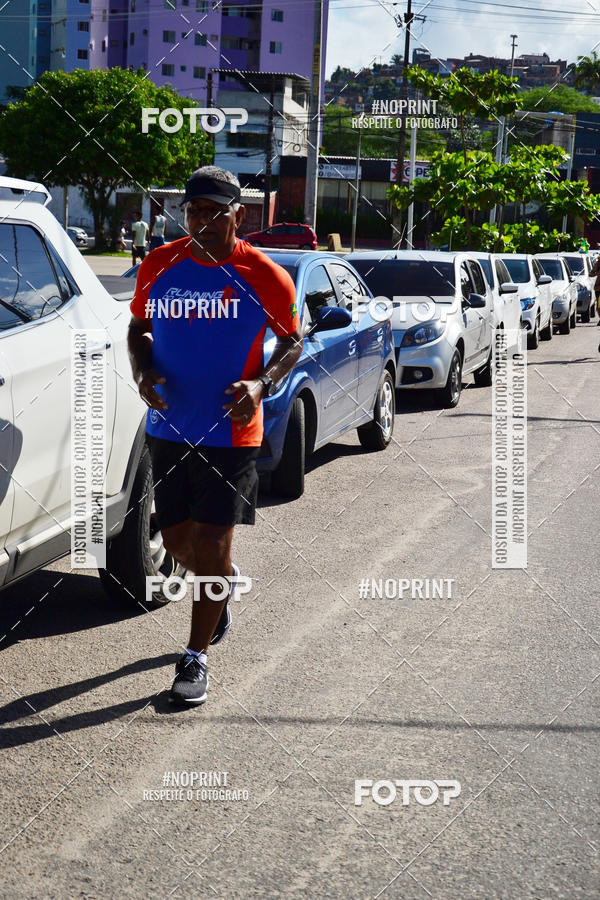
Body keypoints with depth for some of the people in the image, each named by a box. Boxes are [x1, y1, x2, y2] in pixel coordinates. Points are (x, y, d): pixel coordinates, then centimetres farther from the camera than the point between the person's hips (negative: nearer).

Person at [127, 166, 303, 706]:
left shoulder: (264, 277, -8)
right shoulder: (159, 266, 1)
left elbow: (292, 341, 4)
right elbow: (138, 328, 14)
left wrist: (262, 384, -15)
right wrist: (143, 372, -7)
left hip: (232, 434, -4)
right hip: (168, 428, 4)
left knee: (210, 545, -3)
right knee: (177, 538, 15)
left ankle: (196, 658, 10)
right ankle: (225, 582, 49)